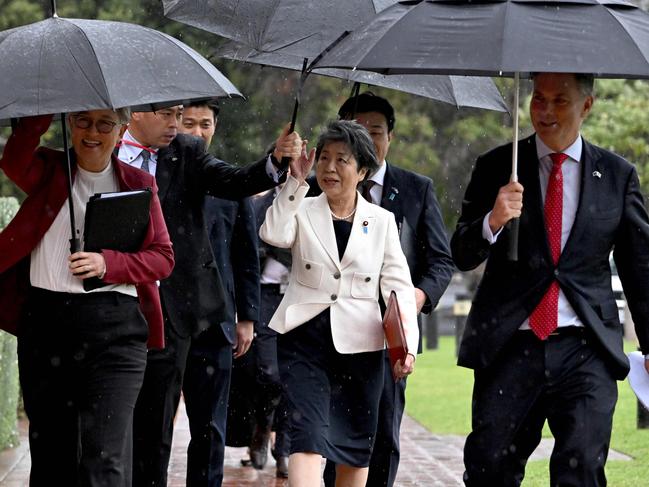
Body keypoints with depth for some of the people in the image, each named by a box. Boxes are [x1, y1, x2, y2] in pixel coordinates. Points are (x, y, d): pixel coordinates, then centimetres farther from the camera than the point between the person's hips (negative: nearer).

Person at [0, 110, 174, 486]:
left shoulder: (139, 184, 9)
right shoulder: (48, 170, 7)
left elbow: (163, 257, 6)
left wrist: (107, 263, -9)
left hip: (114, 329, -1)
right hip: (45, 321, 2)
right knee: (50, 454, 10)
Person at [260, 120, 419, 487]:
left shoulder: (382, 221, 7)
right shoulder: (303, 212, 5)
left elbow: (398, 285, 3)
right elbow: (273, 234, -17)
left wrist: (408, 343, -9)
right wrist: (296, 181, -18)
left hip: (360, 344, 2)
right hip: (304, 337, -2)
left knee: (355, 448, 10)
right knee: (308, 437, -16)